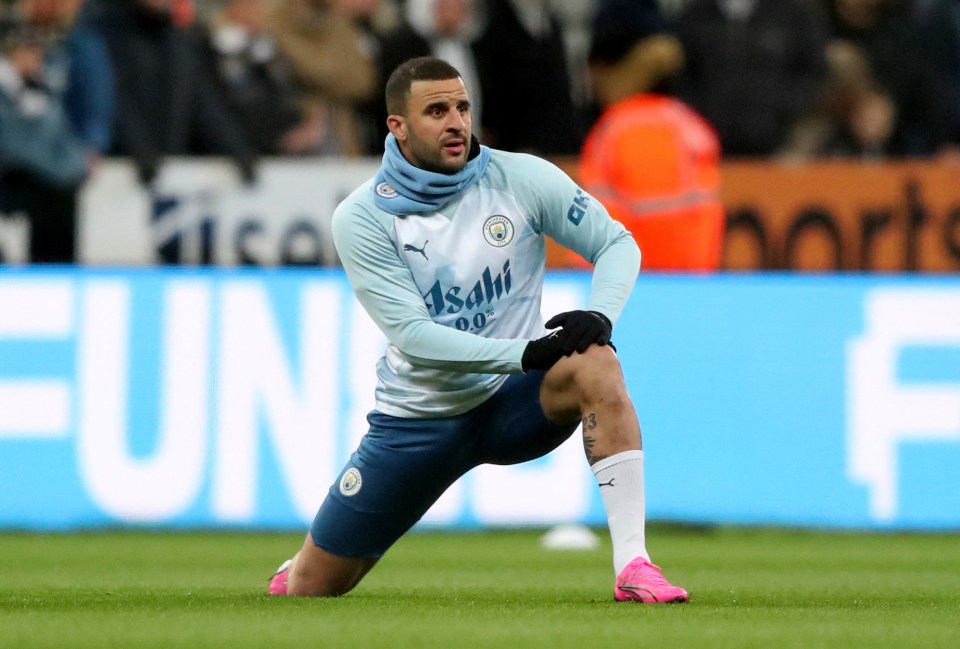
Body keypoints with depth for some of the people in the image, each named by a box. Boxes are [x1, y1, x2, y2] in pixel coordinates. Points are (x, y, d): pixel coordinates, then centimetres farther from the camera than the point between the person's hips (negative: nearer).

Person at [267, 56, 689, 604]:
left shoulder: (522, 179, -8)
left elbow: (618, 243, -3)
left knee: (594, 363, -34)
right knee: (312, 587, 1)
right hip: (419, 419, 0)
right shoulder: (361, 218, -12)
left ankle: (633, 564, -35)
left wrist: (599, 316, -25)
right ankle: (300, 571, 43)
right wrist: (524, 353, -30)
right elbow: (412, 334, -20)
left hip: (512, 403, 0)